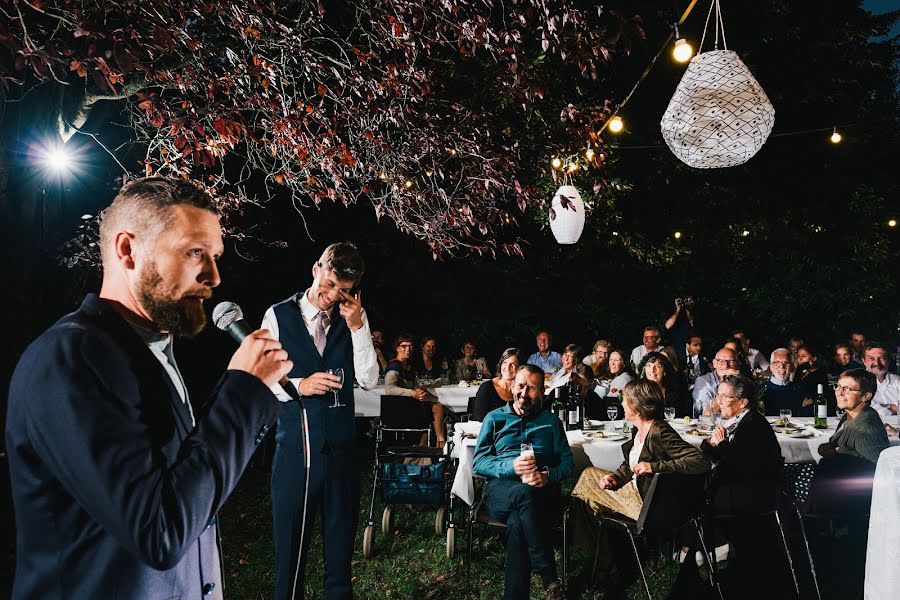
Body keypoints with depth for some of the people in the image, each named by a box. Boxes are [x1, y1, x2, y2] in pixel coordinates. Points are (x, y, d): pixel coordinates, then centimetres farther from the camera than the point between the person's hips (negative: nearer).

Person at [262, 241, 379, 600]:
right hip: (296, 446, -2)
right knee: (291, 544, 5)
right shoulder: (279, 315, 1)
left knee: (341, 540, 14)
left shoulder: (352, 320, 6)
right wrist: (298, 385, -16)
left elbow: (368, 380, -1)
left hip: (341, 446, 2)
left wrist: (358, 327, -11)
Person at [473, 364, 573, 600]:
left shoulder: (550, 421, 21)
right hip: (501, 487, 0)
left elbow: (567, 461, 12)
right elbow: (478, 462, 8)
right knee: (523, 493, -39)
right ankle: (550, 580, -37)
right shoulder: (495, 418, 18)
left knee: (517, 521, -36)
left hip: (542, 489, 1)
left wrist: (547, 476, -11)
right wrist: (511, 467, -11)